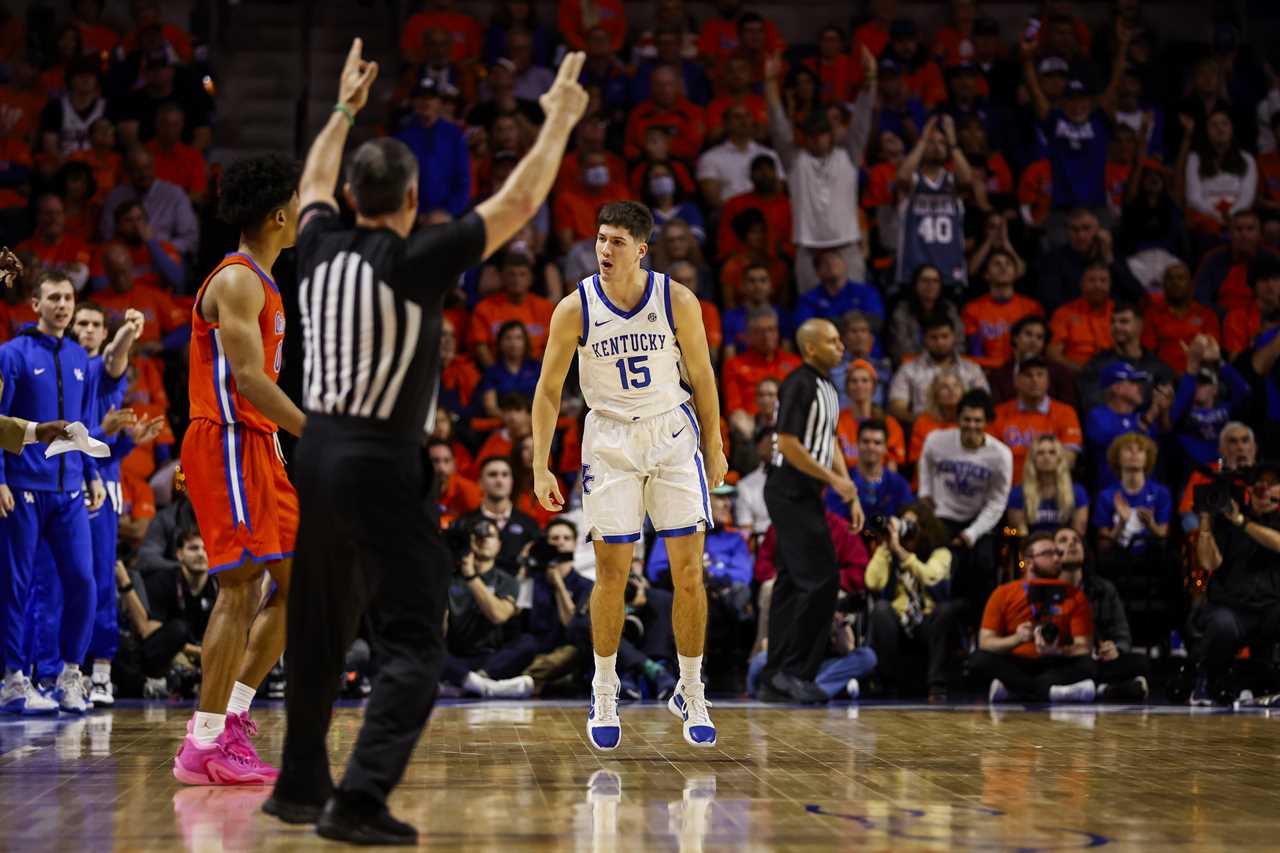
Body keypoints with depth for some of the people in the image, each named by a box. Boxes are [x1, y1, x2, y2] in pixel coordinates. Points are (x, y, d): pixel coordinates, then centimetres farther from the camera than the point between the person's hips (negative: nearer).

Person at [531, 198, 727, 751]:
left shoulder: (677, 301, -10)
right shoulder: (575, 308, -10)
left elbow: (701, 377, 3)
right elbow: (548, 390, -1)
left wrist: (714, 448, 8)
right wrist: (540, 467, -5)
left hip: (673, 435, 0)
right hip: (610, 440, 0)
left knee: (689, 573, -1)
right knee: (611, 575, -1)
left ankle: (691, 694, 13)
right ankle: (604, 695, 15)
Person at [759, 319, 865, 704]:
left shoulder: (826, 388, 16)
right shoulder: (799, 385, -14)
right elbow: (787, 444, -20)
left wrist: (851, 495, 17)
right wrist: (835, 479, -18)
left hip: (803, 496, 10)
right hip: (791, 494, -10)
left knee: (792, 584, 9)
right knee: (821, 581, -11)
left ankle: (775, 679, 11)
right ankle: (792, 671, -7)